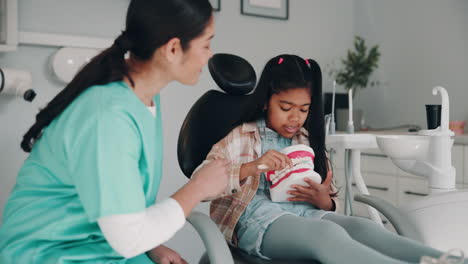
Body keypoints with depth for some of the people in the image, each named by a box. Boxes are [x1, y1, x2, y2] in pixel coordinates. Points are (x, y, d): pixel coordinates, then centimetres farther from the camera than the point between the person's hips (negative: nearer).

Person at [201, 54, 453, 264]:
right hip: (258, 219, -5)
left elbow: (330, 201, 24)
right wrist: (252, 167, -15)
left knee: (364, 227, -28)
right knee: (329, 233, -35)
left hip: (307, 215, 5)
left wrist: (323, 201, -2)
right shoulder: (241, 137, 12)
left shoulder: (309, 143, 24)